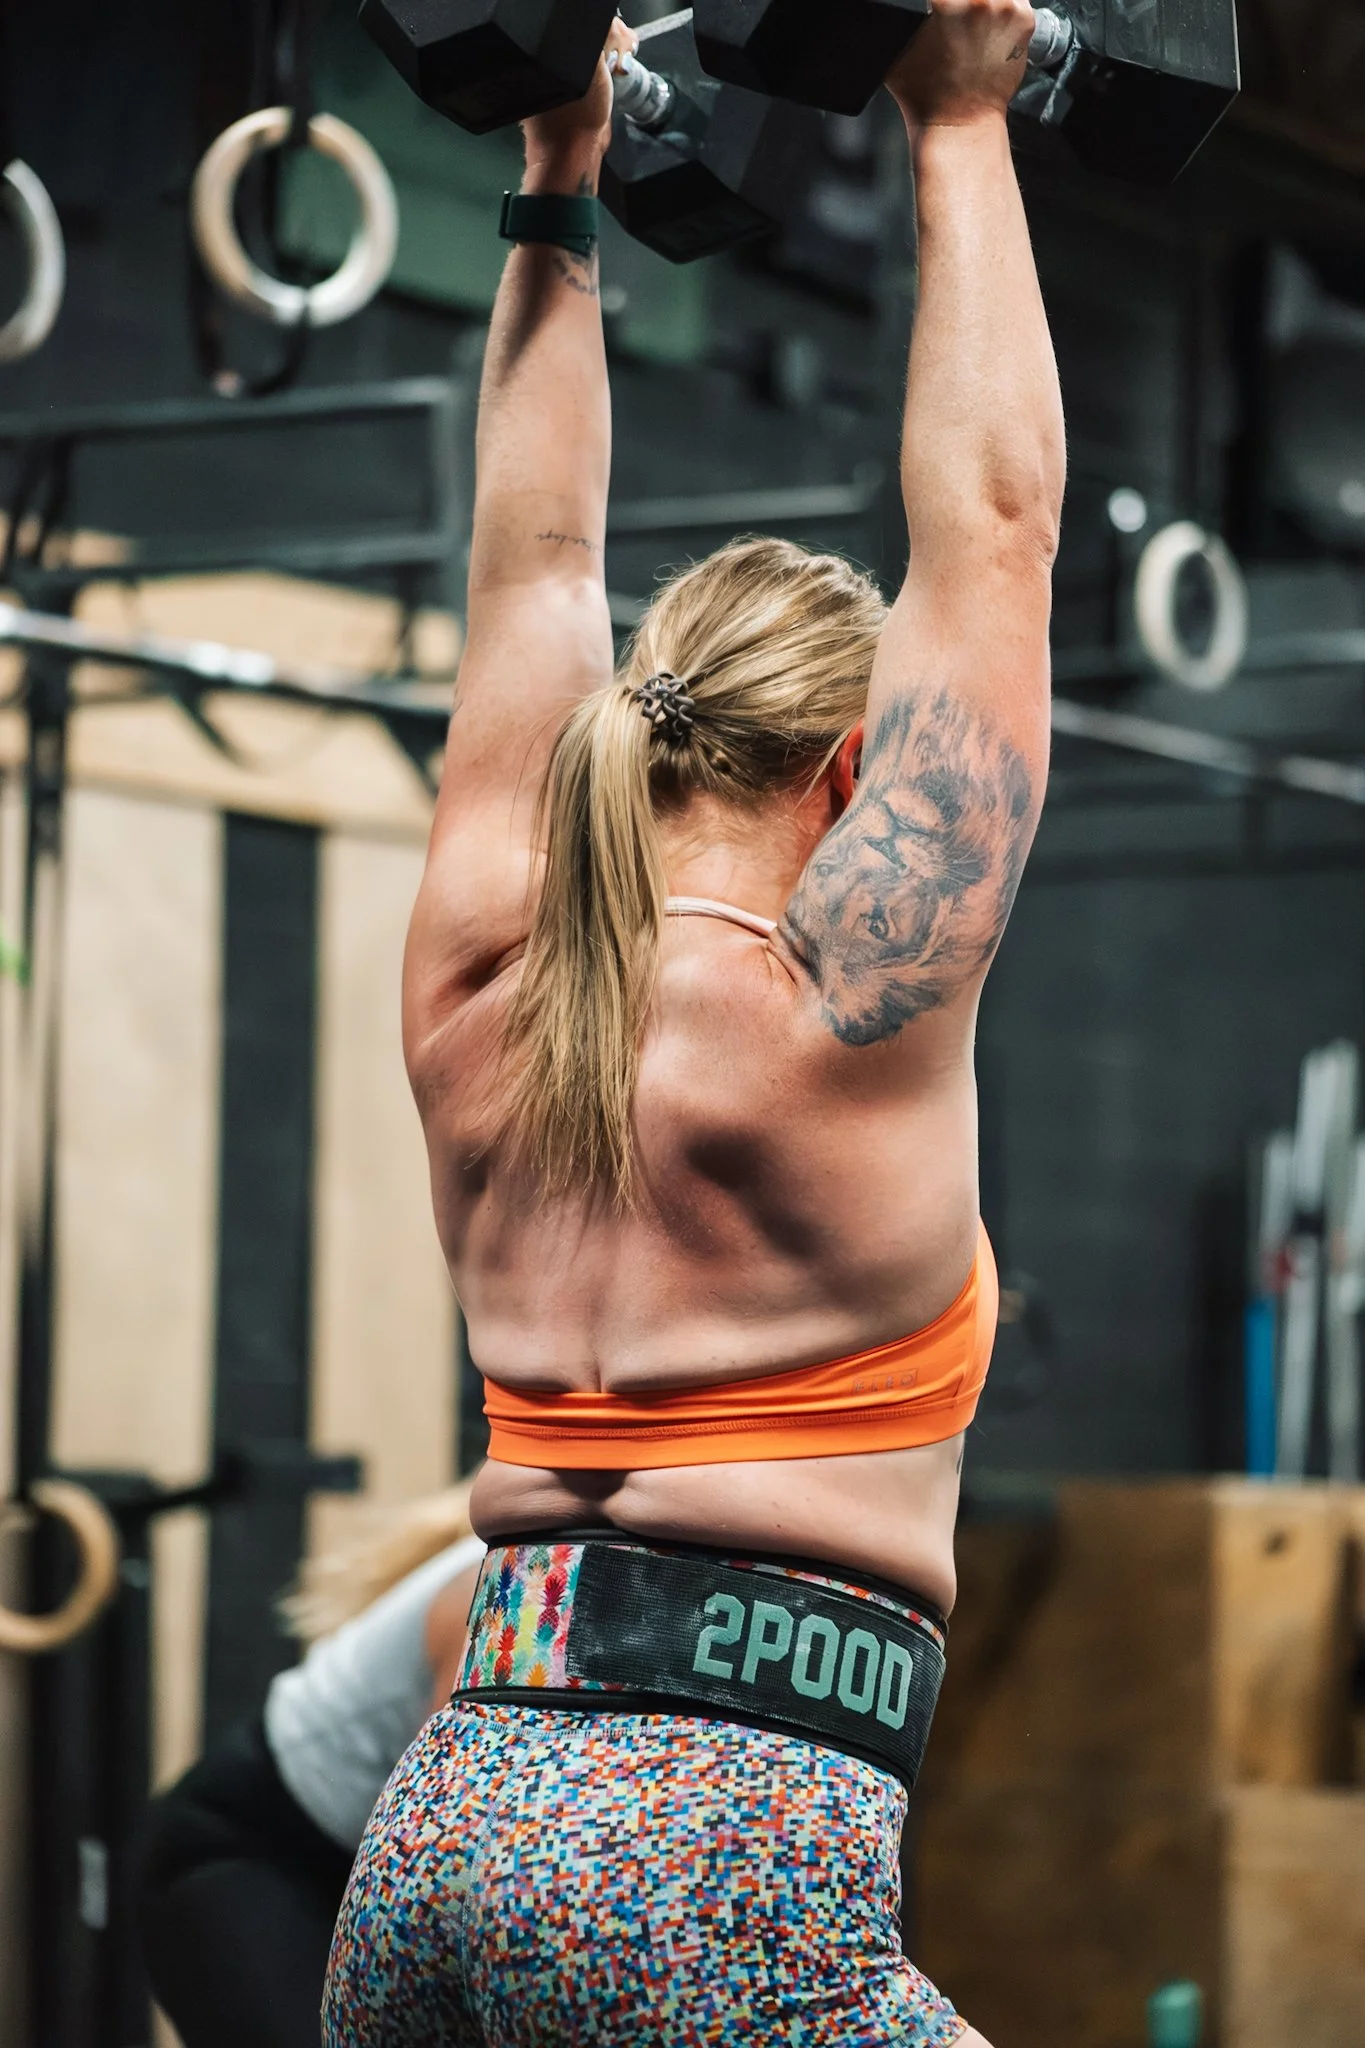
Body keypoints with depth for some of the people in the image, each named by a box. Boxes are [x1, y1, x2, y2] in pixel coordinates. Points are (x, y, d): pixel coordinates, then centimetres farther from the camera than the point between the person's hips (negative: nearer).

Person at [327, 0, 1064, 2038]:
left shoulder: (484, 1006, 9)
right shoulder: (845, 1014, -6)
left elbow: (534, 567, 21)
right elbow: (991, 521, -1)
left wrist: (557, 203, 29)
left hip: (440, 1821, 7)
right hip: (716, 1866, -7)